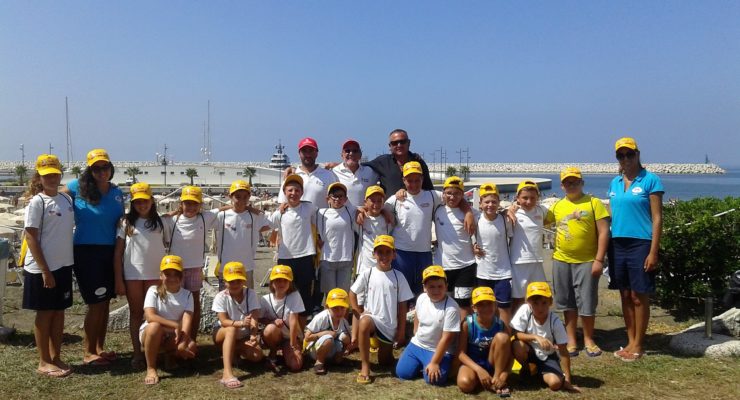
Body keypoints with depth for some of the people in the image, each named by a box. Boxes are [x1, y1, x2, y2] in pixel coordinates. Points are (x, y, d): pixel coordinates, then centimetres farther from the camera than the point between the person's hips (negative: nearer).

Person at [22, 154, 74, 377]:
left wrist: (70, 262, 10)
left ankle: (56, 357, 23)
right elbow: (30, 238, -13)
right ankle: (44, 362, 14)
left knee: (59, 312, 12)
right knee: (45, 313, 3)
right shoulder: (37, 202, -11)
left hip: (63, 265, 6)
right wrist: (45, 270, -17)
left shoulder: (66, 199, 8)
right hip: (42, 268, -6)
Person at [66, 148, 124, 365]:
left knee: (105, 302, 12)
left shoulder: (117, 192, 8)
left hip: (110, 252, 5)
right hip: (86, 251, -5)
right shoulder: (78, 187, -6)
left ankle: (100, 348, 26)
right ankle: (88, 352, 10)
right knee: (96, 302, -3)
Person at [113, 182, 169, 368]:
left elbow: (168, 248, 8)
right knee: (136, 314, 8)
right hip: (132, 275, 0)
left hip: (156, 274, 0)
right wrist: (118, 280, -4)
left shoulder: (160, 222, 6)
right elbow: (118, 253, 2)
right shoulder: (126, 223, 4)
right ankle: (137, 353, 13)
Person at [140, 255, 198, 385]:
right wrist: (175, 325, -33)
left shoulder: (187, 294, -6)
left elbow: (187, 320, -19)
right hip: (149, 332, -2)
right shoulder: (153, 291, -12)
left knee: (191, 348, -26)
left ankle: (171, 356, 9)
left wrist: (182, 344, -35)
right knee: (155, 326, -38)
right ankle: (151, 369, -24)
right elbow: (150, 316, -27)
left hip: (175, 335, 2)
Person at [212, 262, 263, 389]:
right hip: (222, 334, -2)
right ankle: (227, 373, -50)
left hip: (244, 335, 2)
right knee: (232, 329, -39)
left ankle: (233, 352, 6)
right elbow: (223, 321, -26)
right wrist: (240, 323, -47)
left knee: (257, 356, -25)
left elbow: (254, 318, -25)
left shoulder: (251, 294, -14)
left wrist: (253, 336, -45)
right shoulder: (221, 297, -16)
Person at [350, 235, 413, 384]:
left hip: (390, 325, 2)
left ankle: (384, 346, 46)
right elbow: (352, 293, 4)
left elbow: (402, 306, 0)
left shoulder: (398, 277, -3)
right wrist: (359, 314, -7)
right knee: (364, 323, -39)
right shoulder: (367, 274, -5)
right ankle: (365, 367, -27)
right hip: (372, 317, -2)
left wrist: (401, 330, 0)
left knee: (385, 362, 10)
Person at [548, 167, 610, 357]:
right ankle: (571, 340, 22)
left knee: (587, 303, 4)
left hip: (587, 261, -3)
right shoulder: (557, 206, 8)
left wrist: (599, 259, -11)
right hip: (562, 261, 3)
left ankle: (589, 340, 22)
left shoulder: (593, 202, -2)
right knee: (568, 302, 11)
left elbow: (603, 232, -5)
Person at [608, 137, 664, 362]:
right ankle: (630, 342, 22)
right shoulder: (615, 182, 11)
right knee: (625, 295, 11)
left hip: (640, 244, -5)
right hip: (618, 244, 5)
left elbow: (657, 218, -8)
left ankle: (638, 345, 14)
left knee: (639, 297, 2)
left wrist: (653, 252, -13)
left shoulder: (651, 180, -6)